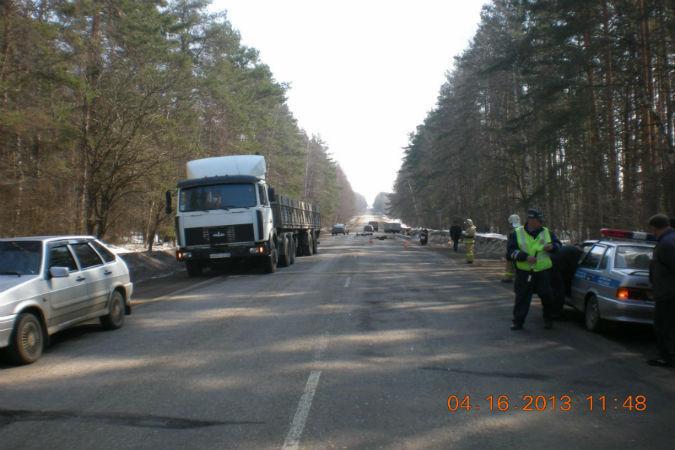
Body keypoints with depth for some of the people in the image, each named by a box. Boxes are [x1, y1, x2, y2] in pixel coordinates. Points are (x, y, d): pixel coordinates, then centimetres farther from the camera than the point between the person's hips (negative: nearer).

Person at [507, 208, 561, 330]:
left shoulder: (547, 232, 8)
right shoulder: (518, 233, 0)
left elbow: (558, 244, 18)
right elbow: (510, 251, -6)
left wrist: (552, 247, -7)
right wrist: (525, 257, -19)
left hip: (543, 272, 2)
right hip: (524, 273, -2)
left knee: (547, 297, 7)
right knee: (522, 298, 1)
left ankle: (548, 320, 26)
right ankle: (518, 322, 9)